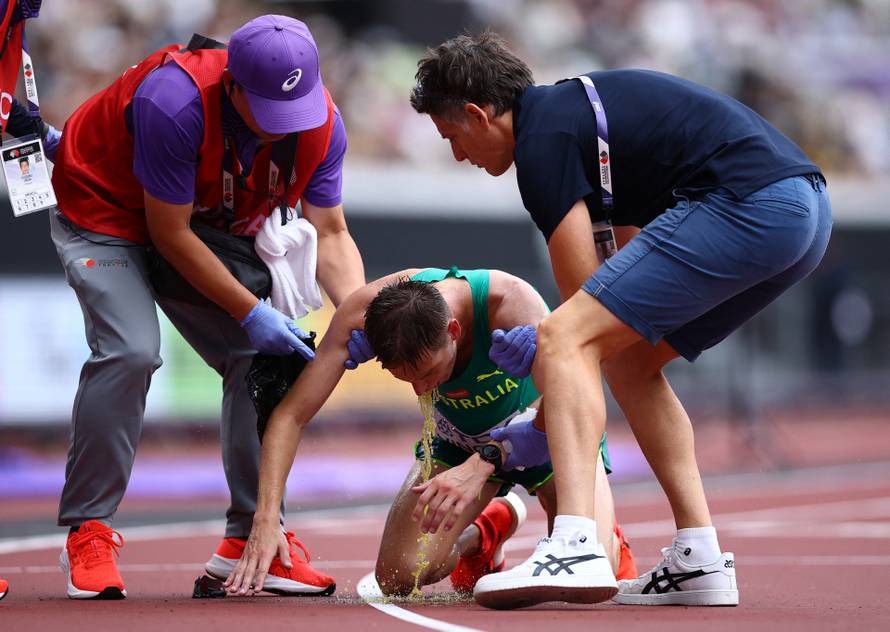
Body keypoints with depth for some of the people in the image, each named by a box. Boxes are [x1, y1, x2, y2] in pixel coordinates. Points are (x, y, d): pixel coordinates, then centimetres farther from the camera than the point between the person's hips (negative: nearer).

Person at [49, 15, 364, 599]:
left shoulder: (321, 122, -21)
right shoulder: (175, 103, -38)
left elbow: (330, 233, -11)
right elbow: (170, 233, -29)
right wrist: (250, 312, -27)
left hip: (214, 231, 6)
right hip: (105, 216, -6)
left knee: (263, 358, -5)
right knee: (130, 351, -25)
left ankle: (251, 537, 5)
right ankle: (88, 533, -13)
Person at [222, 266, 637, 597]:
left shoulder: (509, 302, -41)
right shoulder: (363, 313, -31)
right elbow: (290, 415, -26)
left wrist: (481, 467, -59)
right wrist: (265, 520, -37)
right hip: (458, 437, 3)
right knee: (398, 578, -13)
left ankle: (609, 539, 16)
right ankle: (493, 525, 19)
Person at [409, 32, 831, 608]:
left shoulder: (543, 139, -2)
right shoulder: (578, 104, 27)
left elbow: (582, 294, -1)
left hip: (744, 204, -10)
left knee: (563, 339, -13)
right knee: (628, 360, 21)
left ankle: (575, 549, -29)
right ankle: (699, 561, 14)